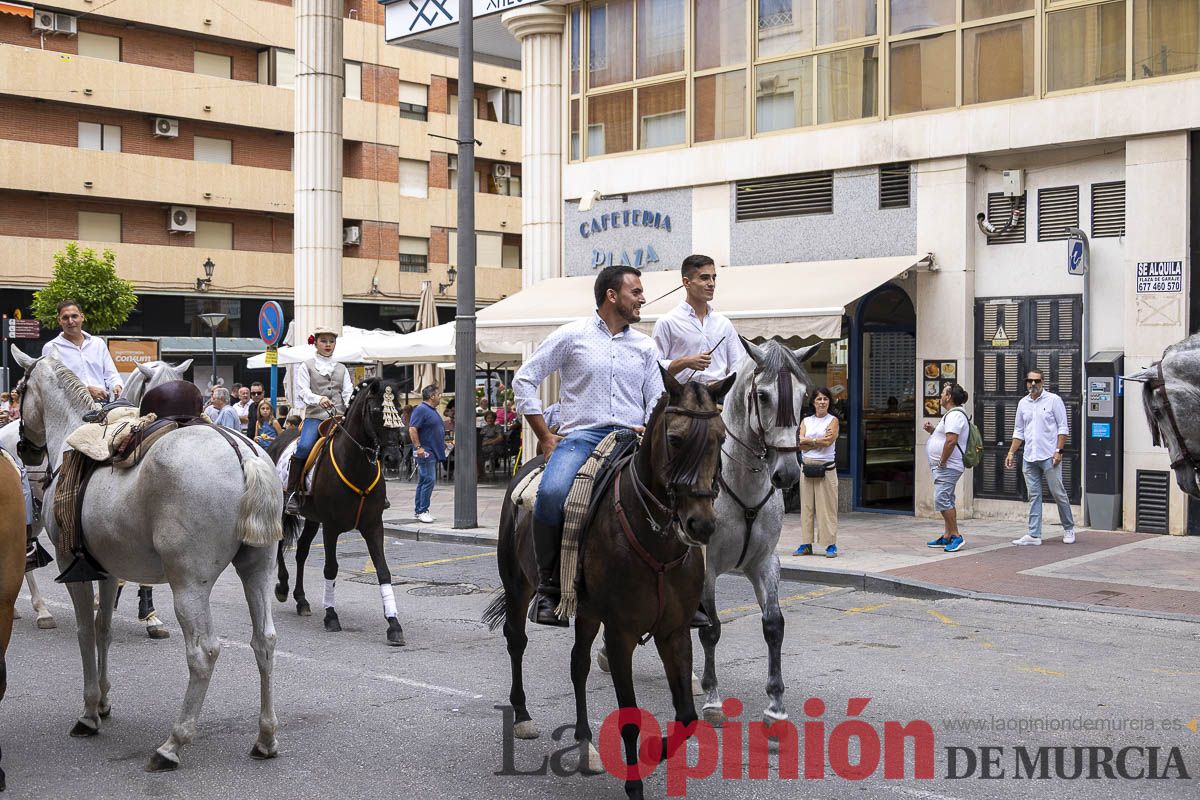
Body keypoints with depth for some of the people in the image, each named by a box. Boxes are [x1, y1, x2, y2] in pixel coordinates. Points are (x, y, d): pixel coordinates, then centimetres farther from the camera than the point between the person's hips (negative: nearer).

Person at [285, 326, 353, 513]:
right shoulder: (306, 367, 12)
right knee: (304, 447, -28)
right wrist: (318, 399, -22)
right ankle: (292, 493, -21)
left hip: (339, 417, 3)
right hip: (315, 416, -3)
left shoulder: (342, 369, 21)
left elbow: (348, 393, 10)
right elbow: (302, 392, -1)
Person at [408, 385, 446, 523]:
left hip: (433, 452, 10)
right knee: (428, 480, -12)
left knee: (423, 481, 12)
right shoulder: (421, 409, -13)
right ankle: (422, 511, -9)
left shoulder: (432, 410, 18)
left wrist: (443, 443, 22)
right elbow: (412, 429, -20)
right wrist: (418, 447, -24)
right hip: (425, 452, -10)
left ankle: (418, 510, 18)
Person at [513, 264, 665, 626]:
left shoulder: (645, 346, 18)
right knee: (551, 493, -33)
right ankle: (549, 586, -15)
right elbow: (524, 380, 7)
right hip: (581, 435, -3)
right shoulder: (572, 335, 7)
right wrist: (545, 437, 2)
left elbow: (658, 398, 16)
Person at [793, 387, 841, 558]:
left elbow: (828, 442, -11)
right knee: (806, 505, 4)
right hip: (807, 466, 4)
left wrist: (807, 440, -4)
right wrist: (819, 441, -8)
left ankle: (831, 545, -2)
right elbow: (800, 444, 0)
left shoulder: (833, 421, 3)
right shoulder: (805, 421, 13)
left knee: (827, 506, -5)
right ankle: (806, 544, 8)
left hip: (826, 467, -3)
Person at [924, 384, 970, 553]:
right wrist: (933, 431, 13)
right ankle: (947, 537, 19)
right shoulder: (952, 414, 19)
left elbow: (951, 441, -26)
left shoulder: (954, 415, -17)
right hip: (945, 467, 12)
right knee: (946, 501, 14)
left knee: (942, 499, -16)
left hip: (947, 467, -12)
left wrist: (942, 462, -20)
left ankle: (956, 536, -14)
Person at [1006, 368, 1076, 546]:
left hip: (1049, 456, -5)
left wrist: (1058, 451, -12)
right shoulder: (1023, 403, 12)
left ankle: (1069, 529, 16)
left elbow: (1063, 428, -4)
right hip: (1029, 458, 5)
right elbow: (1019, 432, 18)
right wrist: (1011, 453, 9)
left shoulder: (1053, 400, -2)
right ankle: (1034, 535, 6)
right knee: (1034, 496, 5)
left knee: (1058, 494, 0)